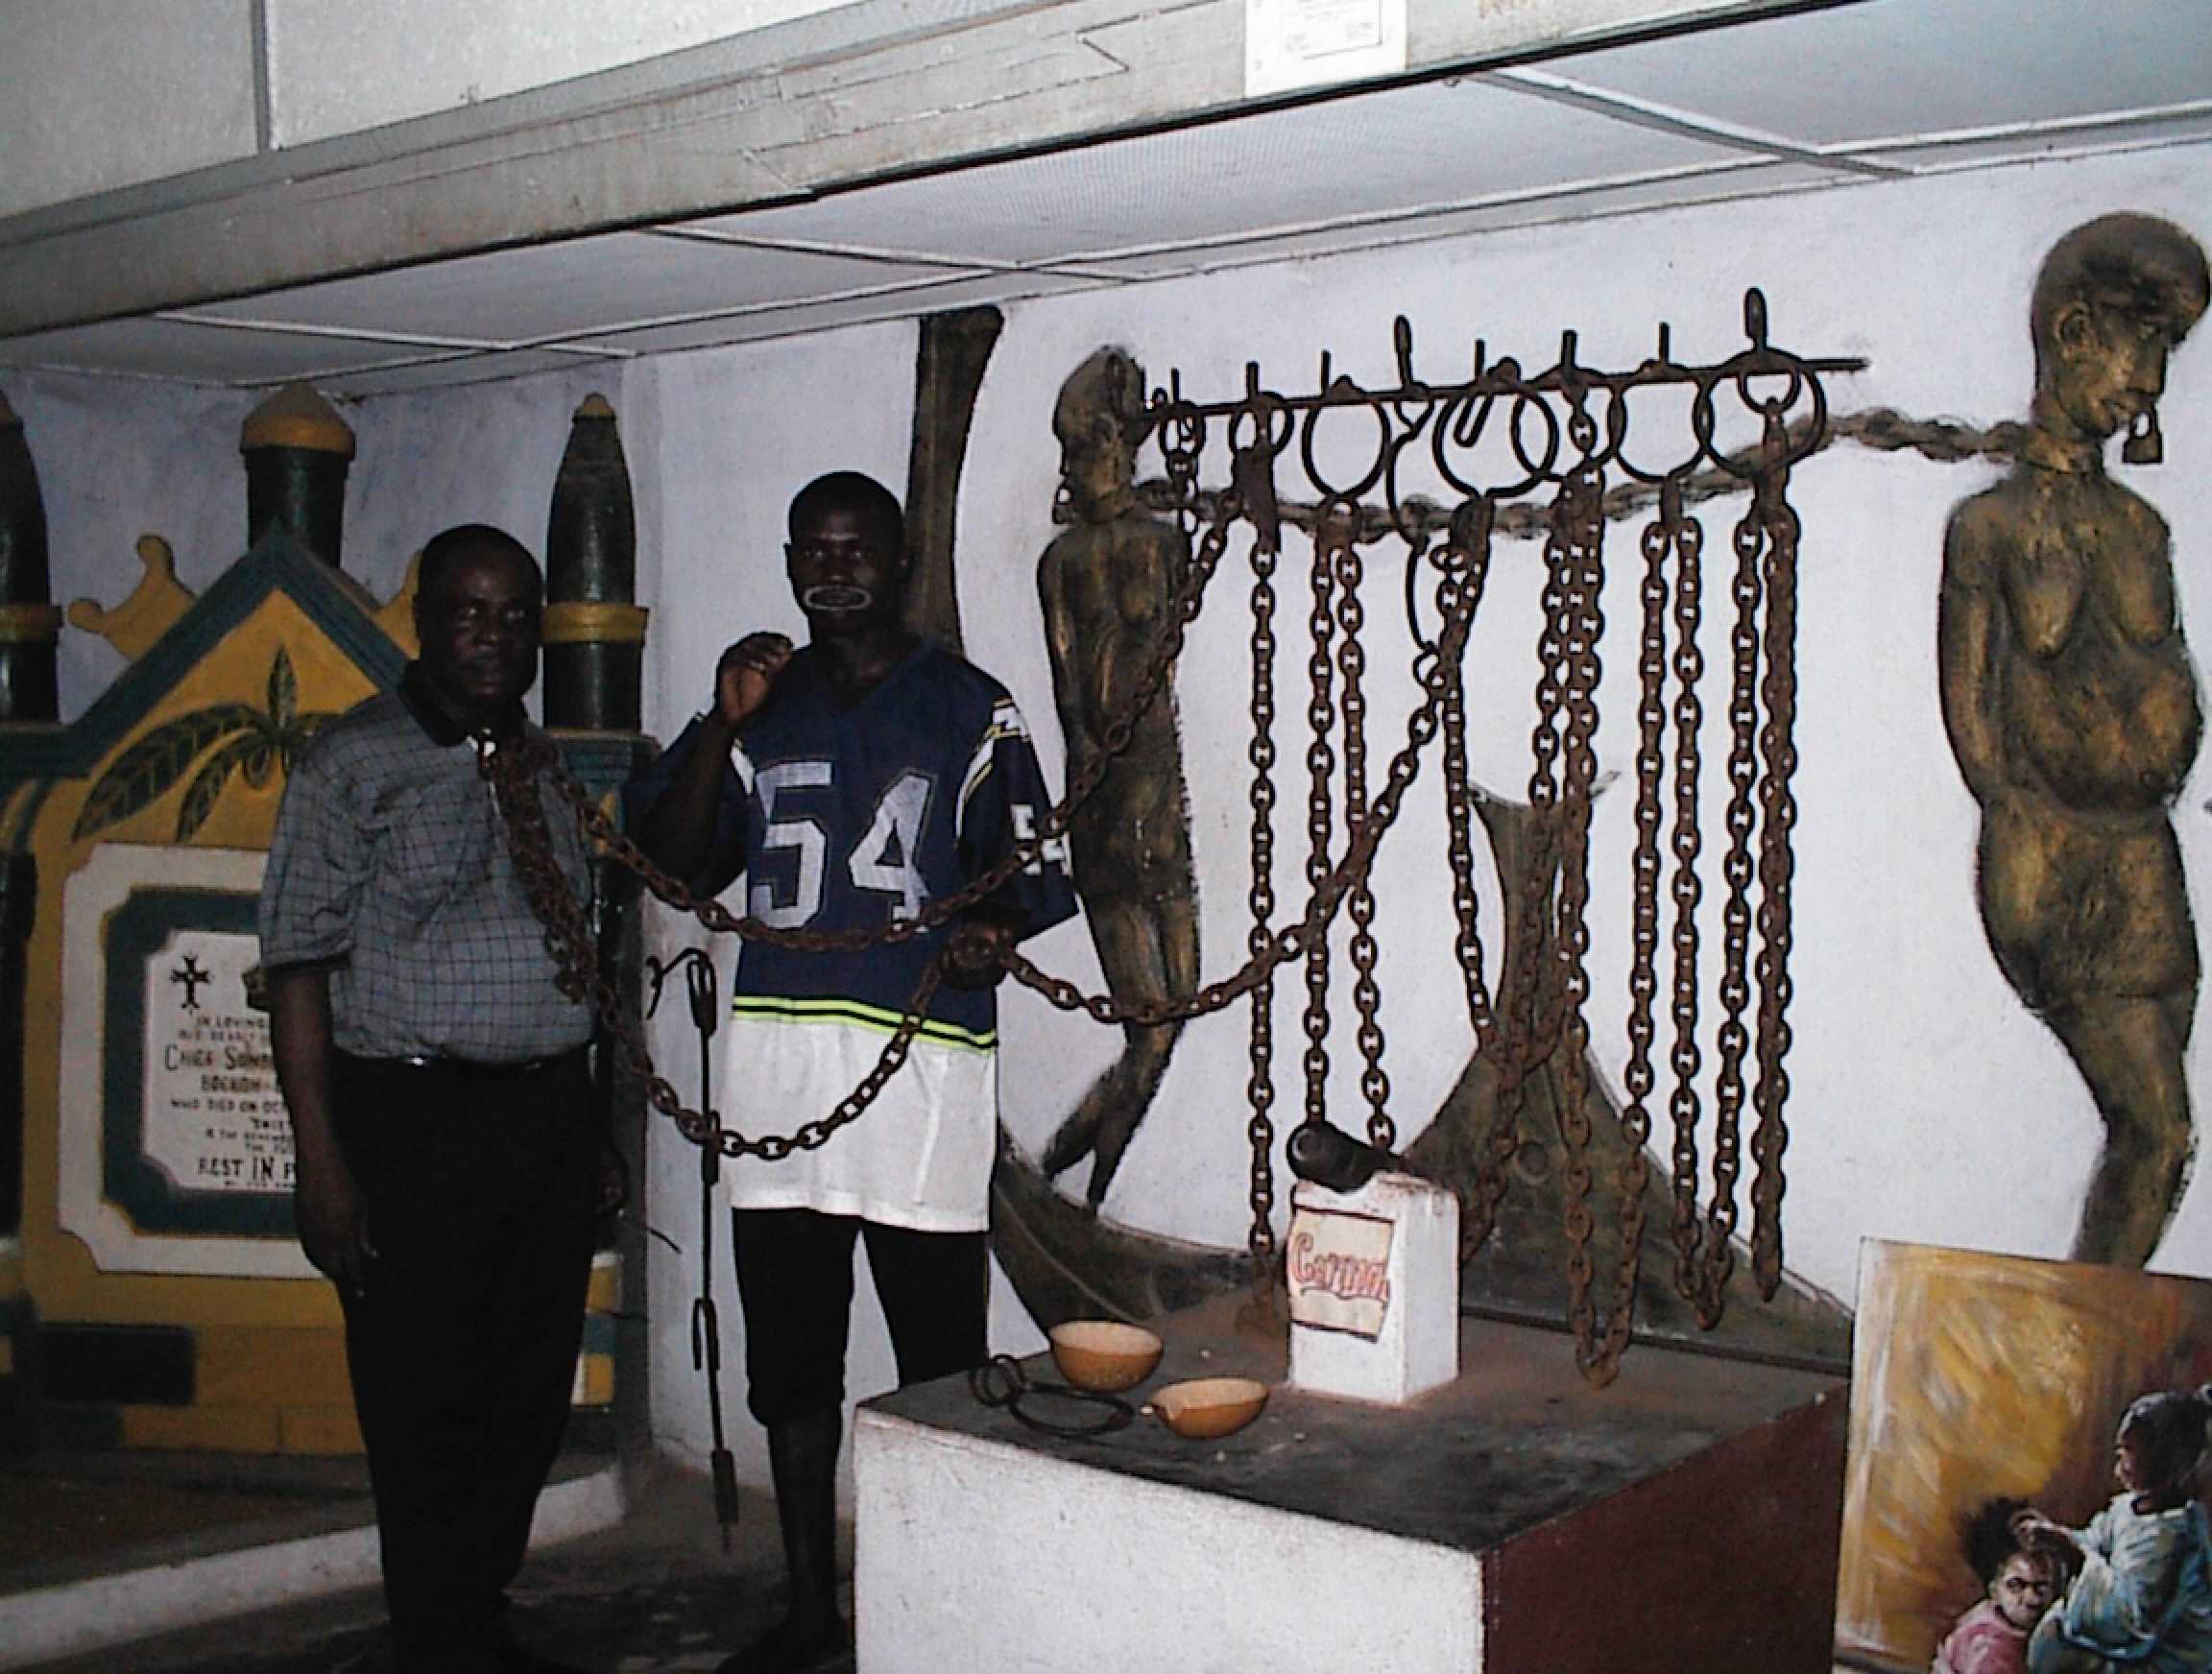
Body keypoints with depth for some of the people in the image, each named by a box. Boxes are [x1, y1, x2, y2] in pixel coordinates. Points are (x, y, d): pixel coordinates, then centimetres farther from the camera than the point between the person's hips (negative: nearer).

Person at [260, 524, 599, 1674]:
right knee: (423, 1405, 1)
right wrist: (320, 1160, -14)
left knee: (531, 1395, 11)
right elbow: (300, 964, -8)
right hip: (411, 1117, -5)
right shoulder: (355, 761, -4)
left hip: (550, 1115, 6)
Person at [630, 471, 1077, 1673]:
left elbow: (1035, 874, 4)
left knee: (939, 1357, -2)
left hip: (923, 1059, -4)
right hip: (777, 1058, 4)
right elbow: (673, 863, 8)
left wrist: (996, 928, -18)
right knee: (790, 1356, 10)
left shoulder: (971, 710, 4)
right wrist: (724, 727, -3)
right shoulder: (761, 706, 15)